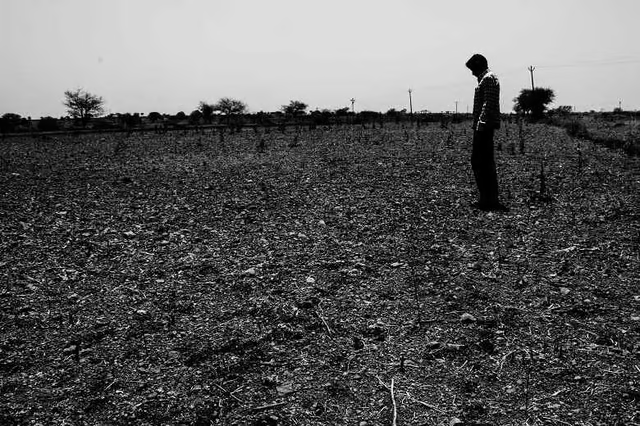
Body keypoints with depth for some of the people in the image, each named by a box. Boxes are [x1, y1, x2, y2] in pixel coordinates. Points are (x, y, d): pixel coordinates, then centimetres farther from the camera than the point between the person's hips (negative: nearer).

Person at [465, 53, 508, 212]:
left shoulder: (488, 78, -9)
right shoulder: (485, 79, 22)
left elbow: (488, 104, -19)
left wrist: (481, 124, -23)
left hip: (484, 126, -10)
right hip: (485, 127, 10)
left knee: (479, 162, -9)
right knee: (487, 163, 12)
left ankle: (487, 200, -7)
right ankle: (492, 199, 17)